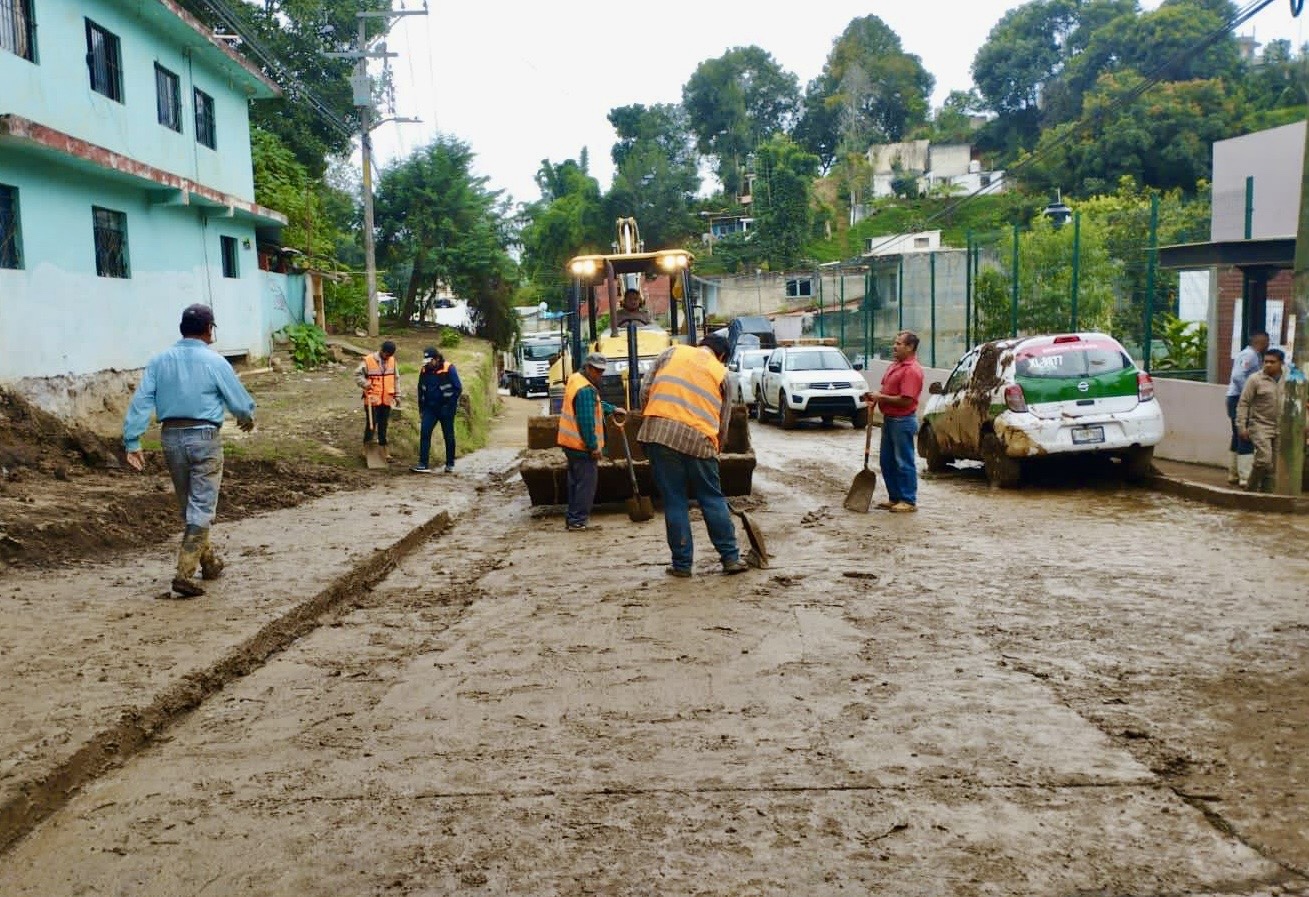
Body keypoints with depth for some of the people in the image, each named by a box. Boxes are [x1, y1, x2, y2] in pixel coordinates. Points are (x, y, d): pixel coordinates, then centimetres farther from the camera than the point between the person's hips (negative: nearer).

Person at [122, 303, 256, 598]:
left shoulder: (160, 360, 4)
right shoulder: (214, 362, -8)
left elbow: (141, 401, -1)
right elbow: (239, 400, -1)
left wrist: (132, 441, 0)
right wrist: (248, 418, 21)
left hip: (171, 437, 5)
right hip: (204, 437, -5)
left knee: (188, 505, 19)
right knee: (201, 507, -1)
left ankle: (209, 562, 33)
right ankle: (185, 573, -10)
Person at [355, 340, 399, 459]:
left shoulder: (392, 360, 5)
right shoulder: (368, 360, -10)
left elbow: (396, 379, 12)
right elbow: (357, 374, -4)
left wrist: (397, 395, 12)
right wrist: (365, 384, -18)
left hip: (386, 399, 4)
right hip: (372, 399, -4)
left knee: (383, 425, 10)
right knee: (371, 423, -1)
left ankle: (383, 450, 17)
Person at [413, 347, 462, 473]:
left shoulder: (448, 369, -10)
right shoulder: (424, 371, 4)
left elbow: (458, 388, -6)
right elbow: (421, 390, 15)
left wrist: (450, 404, -9)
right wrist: (421, 409, 14)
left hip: (446, 409, -4)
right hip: (429, 408, 4)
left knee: (448, 436, 5)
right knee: (424, 433, -9)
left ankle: (450, 464, 17)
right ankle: (423, 464, -11)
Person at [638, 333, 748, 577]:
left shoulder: (673, 353, 16)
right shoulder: (721, 372, 15)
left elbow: (646, 391, 8)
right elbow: (723, 423, 15)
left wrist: (650, 419, 20)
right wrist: (715, 450, 27)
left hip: (659, 433, 0)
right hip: (699, 440, 0)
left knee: (674, 501, 6)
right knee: (712, 500, 13)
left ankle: (682, 564, 11)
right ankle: (731, 557, 17)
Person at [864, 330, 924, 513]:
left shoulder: (912, 370, -18)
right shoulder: (895, 365, 13)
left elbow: (905, 400, -23)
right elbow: (886, 388, 23)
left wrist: (881, 397, -15)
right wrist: (874, 397, 2)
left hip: (902, 421, -10)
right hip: (889, 419, 10)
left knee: (904, 462, -2)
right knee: (887, 461, 14)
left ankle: (909, 501, 6)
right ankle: (894, 498, 23)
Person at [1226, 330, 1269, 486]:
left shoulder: (1249, 354, 18)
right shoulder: (1250, 355, -12)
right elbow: (1238, 376, -23)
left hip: (1235, 399, 10)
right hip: (1240, 399, -10)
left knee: (1239, 437, 15)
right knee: (1246, 439, -10)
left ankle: (1234, 474, 21)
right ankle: (1246, 477, -11)